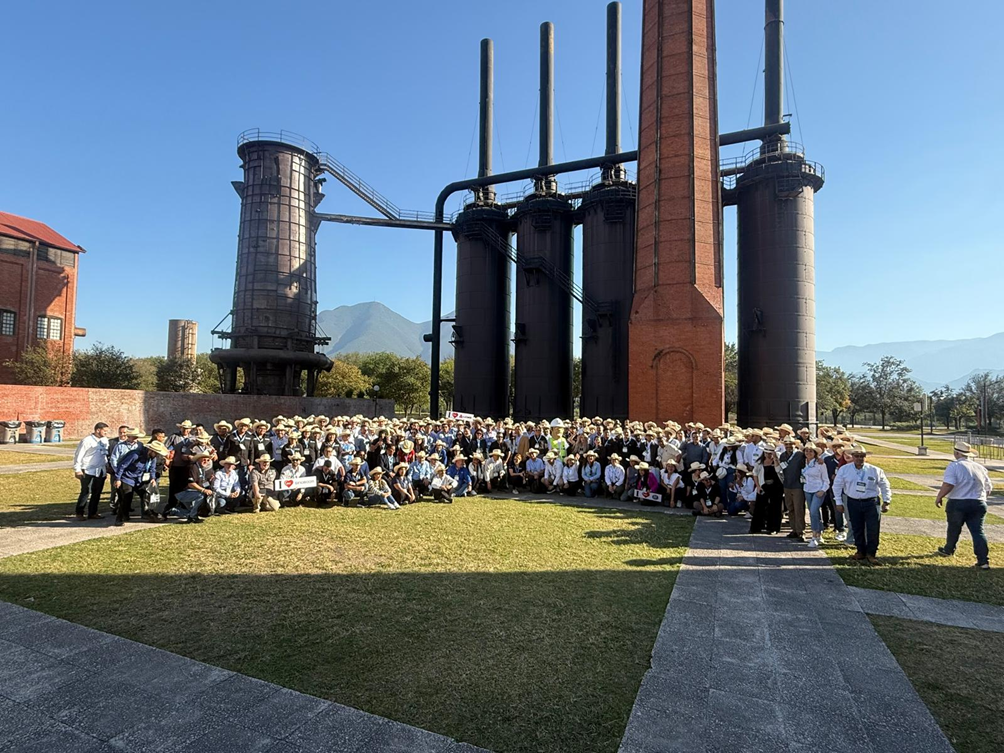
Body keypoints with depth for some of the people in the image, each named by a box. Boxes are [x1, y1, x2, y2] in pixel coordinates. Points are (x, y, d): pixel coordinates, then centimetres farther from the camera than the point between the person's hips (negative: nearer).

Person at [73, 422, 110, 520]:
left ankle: (92, 513, 19)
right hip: (88, 471, -6)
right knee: (86, 492, -4)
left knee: (97, 493, 10)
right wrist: (77, 470, -10)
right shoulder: (87, 440, -10)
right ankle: (79, 513, 9)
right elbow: (78, 455, -9)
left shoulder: (105, 440, 10)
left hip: (101, 471, 6)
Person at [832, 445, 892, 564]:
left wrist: (886, 502, 5)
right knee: (857, 528, 8)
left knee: (873, 529, -2)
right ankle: (861, 551, 24)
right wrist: (839, 502, 4)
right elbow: (837, 486, 5)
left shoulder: (875, 471, -2)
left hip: (871, 503, -1)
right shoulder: (844, 469, -1)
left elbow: (885, 486, 8)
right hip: (853, 503, 1)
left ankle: (871, 553, 13)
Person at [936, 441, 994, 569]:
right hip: (978, 504, 5)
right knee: (978, 531, 4)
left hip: (958, 503, -4)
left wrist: (939, 497, -9)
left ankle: (948, 550, 32)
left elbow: (948, 485, -21)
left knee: (954, 529, 13)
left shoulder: (954, 466, -11)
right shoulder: (980, 467, 9)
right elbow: (988, 488, 15)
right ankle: (983, 561, -2)